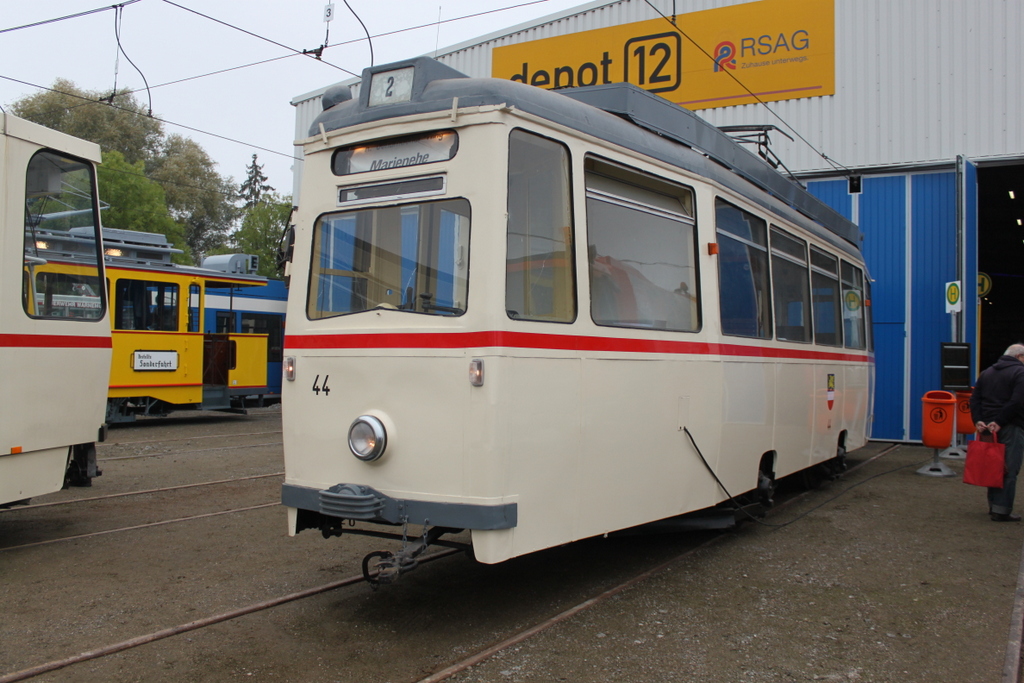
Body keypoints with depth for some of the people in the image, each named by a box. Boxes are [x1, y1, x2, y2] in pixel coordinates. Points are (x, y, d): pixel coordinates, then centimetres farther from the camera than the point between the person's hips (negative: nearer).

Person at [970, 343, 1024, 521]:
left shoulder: (986, 373, 16)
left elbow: (975, 399, 9)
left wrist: (978, 420, 1)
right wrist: (1000, 422, -16)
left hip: (988, 427, 7)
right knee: (1009, 470, -4)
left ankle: (993, 505, 19)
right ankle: (1002, 510, -6)